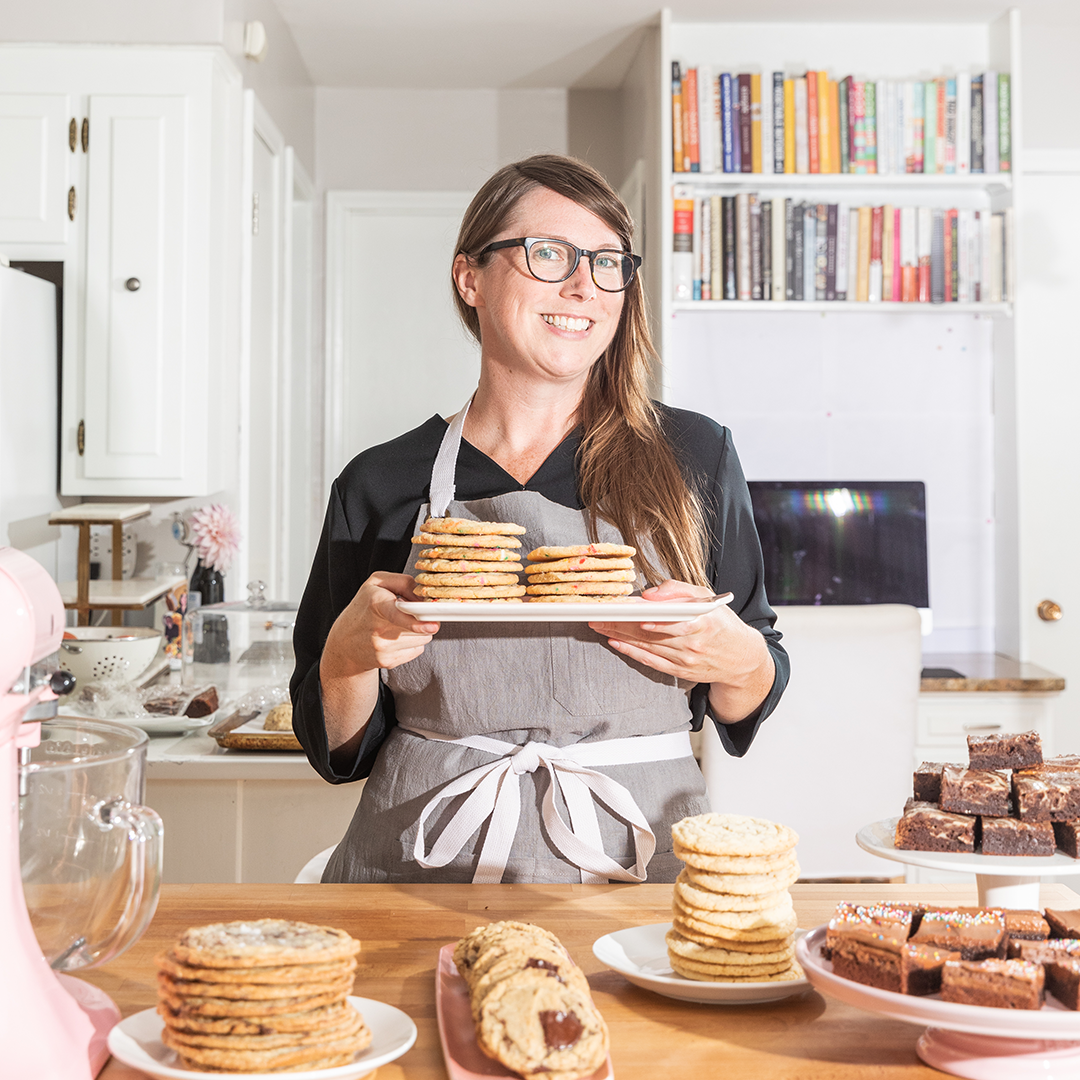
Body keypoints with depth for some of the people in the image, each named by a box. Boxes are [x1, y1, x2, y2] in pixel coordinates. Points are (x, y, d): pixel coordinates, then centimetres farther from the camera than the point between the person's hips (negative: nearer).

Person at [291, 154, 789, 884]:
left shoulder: (694, 456, 5)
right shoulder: (381, 484, 4)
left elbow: (748, 708, 13)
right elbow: (338, 747, 10)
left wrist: (739, 663, -9)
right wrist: (350, 655, -10)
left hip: (637, 860, 0)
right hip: (423, 870, 1)